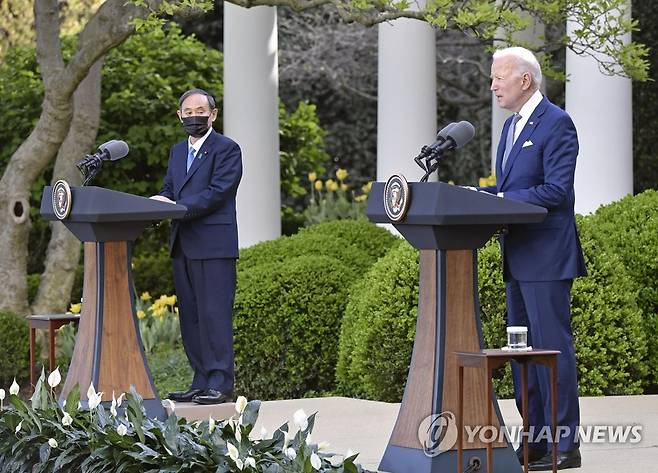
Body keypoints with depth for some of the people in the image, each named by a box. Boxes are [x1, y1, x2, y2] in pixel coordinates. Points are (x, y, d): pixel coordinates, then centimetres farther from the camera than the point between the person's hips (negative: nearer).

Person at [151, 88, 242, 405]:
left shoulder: (227, 149, -3)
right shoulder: (178, 152, 21)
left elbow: (217, 192, -14)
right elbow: (168, 189, 17)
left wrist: (177, 207, -21)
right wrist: (160, 201, -7)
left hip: (213, 245, -8)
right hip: (183, 246, 8)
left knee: (214, 314, -10)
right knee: (190, 316, 9)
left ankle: (220, 384, -9)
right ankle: (201, 382, 13)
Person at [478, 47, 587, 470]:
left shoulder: (556, 124, -12)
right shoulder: (512, 126, 17)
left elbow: (556, 191, -19)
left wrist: (499, 199, -18)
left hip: (547, 256, -10)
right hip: (519, 258, 10)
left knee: (553, 347, -7)